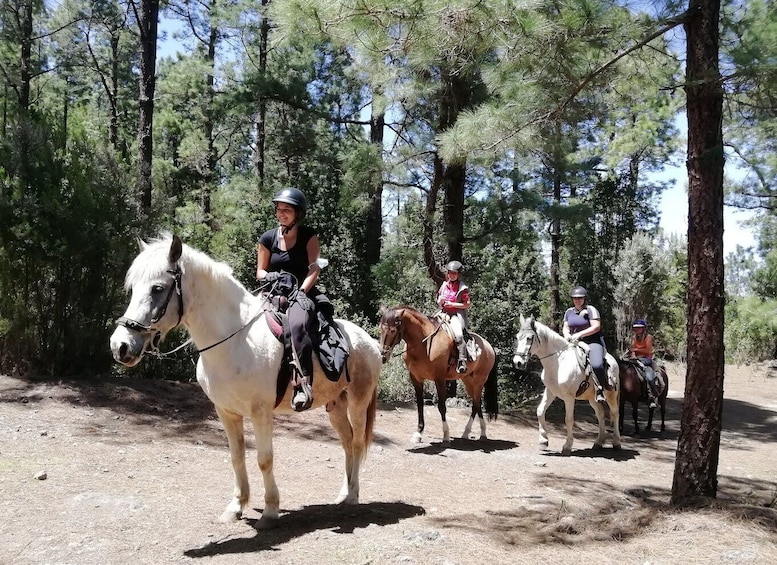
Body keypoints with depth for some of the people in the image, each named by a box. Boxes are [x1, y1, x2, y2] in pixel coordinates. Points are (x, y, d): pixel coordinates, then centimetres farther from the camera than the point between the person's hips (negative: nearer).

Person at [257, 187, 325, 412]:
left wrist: (301, 291, -22)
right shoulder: (268, 238, 8)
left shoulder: (309, 235, 2)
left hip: (303, 293, -4)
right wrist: (271, 277, -13)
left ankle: (303, 384, -43)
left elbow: (314, 268, -6)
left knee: (298, 324, -38)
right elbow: (260, 272, 11)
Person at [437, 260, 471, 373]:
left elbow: (468, 304, -7)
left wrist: (452, 304, -14)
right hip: (445, 314, 6)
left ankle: (462, 362, -30)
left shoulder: (463, 288, -3)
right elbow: (439, 303, 21)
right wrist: (440, 301, -3)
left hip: (457, 315, -6)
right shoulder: (444, 285, 14)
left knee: (458, 334, -32)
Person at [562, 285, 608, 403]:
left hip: (593, 342, -6)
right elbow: (565, 328, 16)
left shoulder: (590, 310, -5)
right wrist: (567, 335, -9)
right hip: (575, 343, 7)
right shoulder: (569, 312, 13)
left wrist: (579, 334, -22)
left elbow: (596, 327, -15)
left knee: (596, 365, -30)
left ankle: (600, 390, -15)